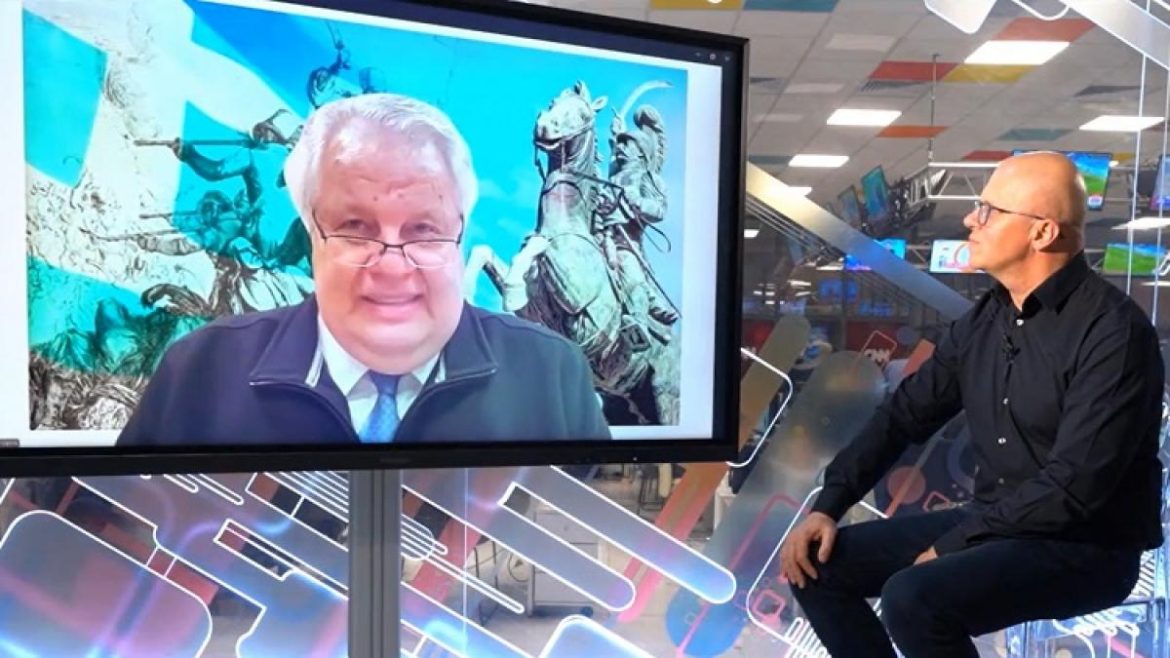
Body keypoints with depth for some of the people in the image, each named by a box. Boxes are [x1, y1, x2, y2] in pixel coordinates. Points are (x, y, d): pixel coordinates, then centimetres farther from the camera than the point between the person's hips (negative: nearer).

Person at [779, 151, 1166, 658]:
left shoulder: (1113, 332, -18)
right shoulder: (984, 319, 4)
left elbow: (1074, 487, -24)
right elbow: (905, 415, 7)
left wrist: (954, 545, -19)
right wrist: (828, 505, -2)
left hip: (1085, 547, -7)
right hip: (994, 525, 7)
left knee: (913, 597, -31)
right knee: (817, 564, -3)